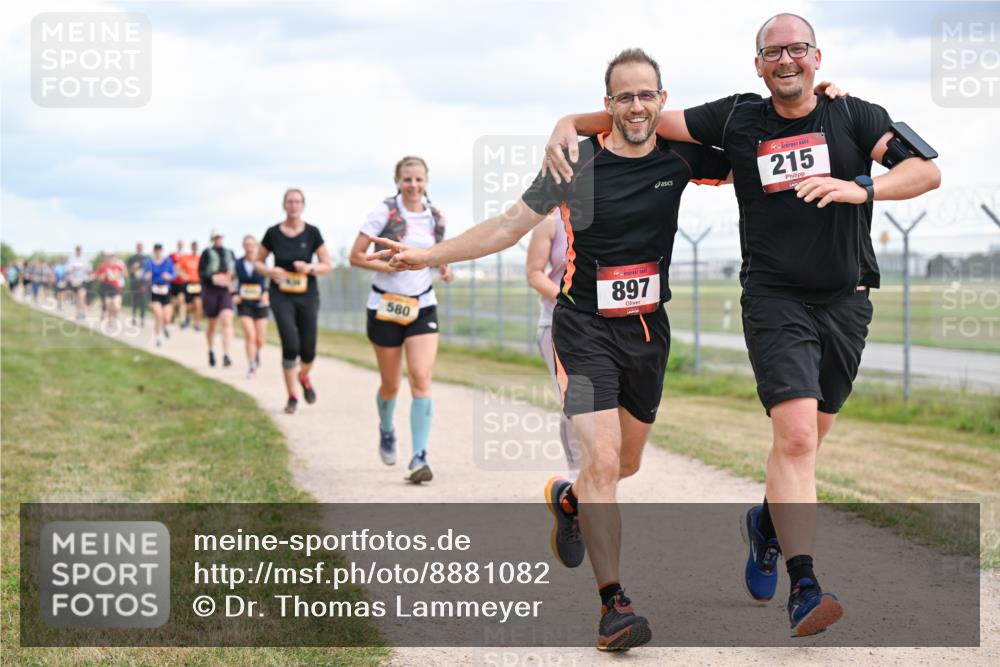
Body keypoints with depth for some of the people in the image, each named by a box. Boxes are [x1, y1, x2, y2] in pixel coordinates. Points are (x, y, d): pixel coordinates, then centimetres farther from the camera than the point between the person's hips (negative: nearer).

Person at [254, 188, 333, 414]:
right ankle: (292, 396, 1)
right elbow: (258, 262, 11)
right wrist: (269, 271, -10)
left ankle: (304, 376, 36)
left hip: (307, 295, 1)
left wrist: (309, 268, -17)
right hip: (282, 295, -1)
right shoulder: (273, 233, -1)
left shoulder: (312, 233, -1)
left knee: (308, 350, 0)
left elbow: (327, 265, 3)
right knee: (291, 345, -15)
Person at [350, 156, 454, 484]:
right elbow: (356, 256, -8)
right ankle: (386, 430, 43)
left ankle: (419, 457, -14)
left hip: (422, 306, 2)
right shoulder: (384, 212, -8)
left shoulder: (435, 217, 3)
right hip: (386, 306, -2)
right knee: (390, 384, 10)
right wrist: (389, 266, -21)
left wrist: (444, 267, 2)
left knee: (421, 379, -14)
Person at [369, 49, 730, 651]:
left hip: (649, 329, 4)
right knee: (603, 460, -18)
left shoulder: (680, 156, -2)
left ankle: (567, 498, 52)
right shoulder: (579, 161, -11)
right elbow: (510, 226, -2)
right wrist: (428, 255, -4)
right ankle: (613, 602, -11)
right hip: (585, 329, -4)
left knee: (626, 464, 17)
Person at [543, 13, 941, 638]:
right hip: (774, 298, -3)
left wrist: (860, 189, -22)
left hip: (846, 300, 3)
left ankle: (767, 522, 43)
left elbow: (928, 170, -7)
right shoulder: (738, 118, 1)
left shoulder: (856, 116, 2)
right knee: (795, 435, -18)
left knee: (807, 440, 13)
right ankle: (804, 589, -21)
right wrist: (570, 124, -7)